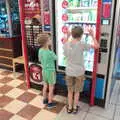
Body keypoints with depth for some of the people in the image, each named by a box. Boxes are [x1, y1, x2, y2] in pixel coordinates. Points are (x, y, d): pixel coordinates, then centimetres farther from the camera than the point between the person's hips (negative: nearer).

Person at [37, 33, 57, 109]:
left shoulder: (40, 50, -6)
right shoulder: (50, 52, -27)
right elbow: (56, 58, -8)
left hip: (44, 71, 7)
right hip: (50, 71, -7)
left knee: (45, 86, 22)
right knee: (51, 88, 10)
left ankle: (45, 100, 39)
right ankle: (50, 103, 23)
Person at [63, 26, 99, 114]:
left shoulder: (66, 44, -8)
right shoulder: (81, 44, -19)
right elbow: (97, 46, -11)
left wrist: (67, 36, 21)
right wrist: (92, 36, 0)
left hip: (69, 72, 3)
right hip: (79, 72, -3)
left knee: (70, 91, 20)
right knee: (77, 91, 18)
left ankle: (69, 108, 34)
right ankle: (75, 108, 33)